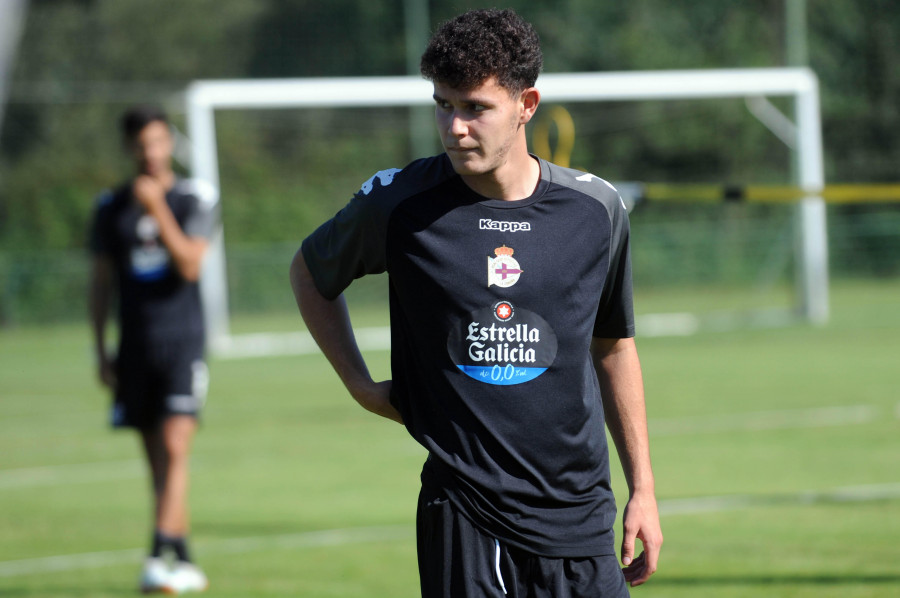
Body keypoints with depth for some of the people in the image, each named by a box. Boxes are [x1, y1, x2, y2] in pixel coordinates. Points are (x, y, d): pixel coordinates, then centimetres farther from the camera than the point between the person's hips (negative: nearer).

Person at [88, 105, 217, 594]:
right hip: (135, 346, 4)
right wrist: (101, 350, 8)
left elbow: (189, 265, -13)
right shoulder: (111, 207, 9)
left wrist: (157, 210, -20)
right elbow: (101, 281, 12)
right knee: (156, 460, 6)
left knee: (174, 448, -16)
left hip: (182, 340, -3)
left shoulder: (196, 198, 0)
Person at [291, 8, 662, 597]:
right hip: (462, 517, -2)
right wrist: (362, 386, 6)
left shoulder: (595, 209, 2)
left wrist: (643, 489, 15)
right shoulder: (397, 203, -4)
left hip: (579, 515, 2)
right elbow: (312, 273, 17)